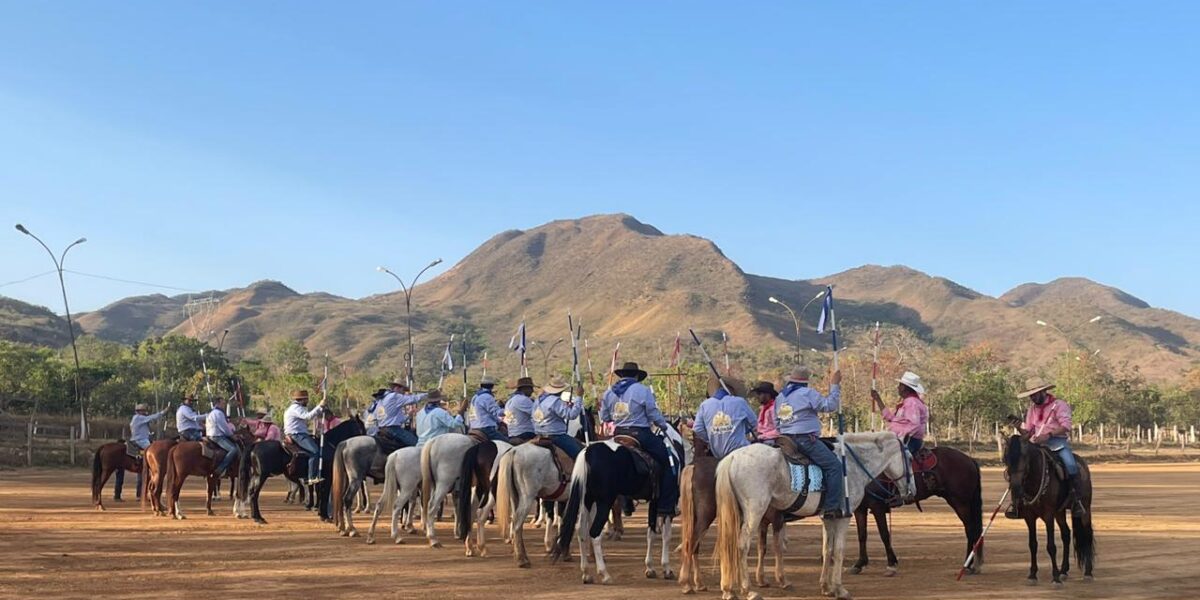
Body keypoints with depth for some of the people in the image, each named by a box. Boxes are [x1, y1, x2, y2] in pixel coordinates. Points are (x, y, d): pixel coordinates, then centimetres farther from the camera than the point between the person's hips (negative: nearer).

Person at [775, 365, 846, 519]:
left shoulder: (780, 397, 16)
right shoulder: (808, 393, -8)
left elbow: (776, 423, 20)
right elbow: (830, 405, -9)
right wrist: (835, 385, -3)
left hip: (786, 439, 9)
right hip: (806, 439, -9)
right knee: (834, 465, -5)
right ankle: (831, 508, -12)